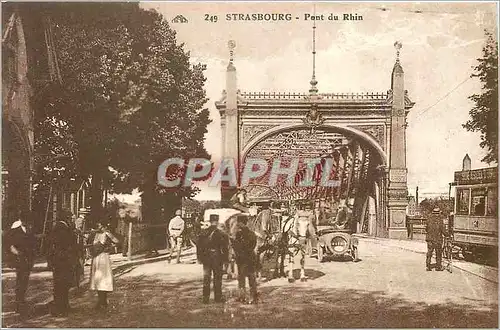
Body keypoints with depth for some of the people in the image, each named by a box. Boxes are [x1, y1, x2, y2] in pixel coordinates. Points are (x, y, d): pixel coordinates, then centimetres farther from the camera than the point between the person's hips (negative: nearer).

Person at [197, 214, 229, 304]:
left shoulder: (203, 233, -2)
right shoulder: (221, 234, -10)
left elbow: (199, 246, 3)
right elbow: (225, 248, -7)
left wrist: (199, 258, 11)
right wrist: (225, 259, 2)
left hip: (206, 258, 2)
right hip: (217, 258, -2)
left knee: (206, 278, 9)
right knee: (217, 279, 8)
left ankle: (205, 298, 10)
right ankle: (218, 297, 13)